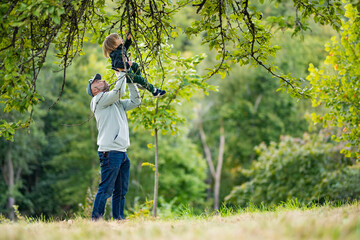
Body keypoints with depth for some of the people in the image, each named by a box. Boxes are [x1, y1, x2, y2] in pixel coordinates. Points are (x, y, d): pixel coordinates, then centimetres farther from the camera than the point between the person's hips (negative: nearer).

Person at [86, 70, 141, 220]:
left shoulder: (118, 103, 23)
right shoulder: (99, 100, -1)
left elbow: (136, 101, 23)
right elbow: (118, 91, -14)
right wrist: (121, 74, 0)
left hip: (122, 152, 8)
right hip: (109, 152, -8)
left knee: (121, 190, 9)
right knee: (106, 189, -11)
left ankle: (119, 218, 13)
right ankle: (96, 218, -8)